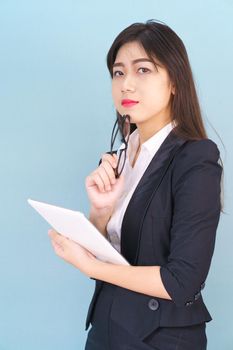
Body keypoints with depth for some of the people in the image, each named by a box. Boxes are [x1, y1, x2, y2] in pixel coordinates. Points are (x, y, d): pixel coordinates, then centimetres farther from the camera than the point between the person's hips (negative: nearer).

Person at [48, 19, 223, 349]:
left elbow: (183, 281, -23)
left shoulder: (197, 161, -18)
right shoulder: (116, 157, 2)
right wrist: (100, 208, -16)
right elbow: (96, 249, 4)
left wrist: (88, 265, -16)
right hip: (106, 323, 6)